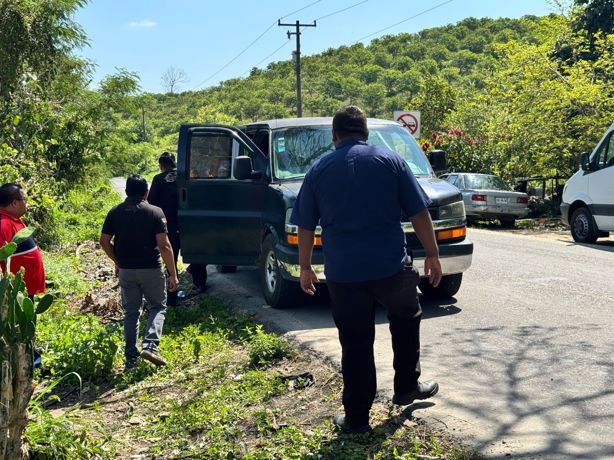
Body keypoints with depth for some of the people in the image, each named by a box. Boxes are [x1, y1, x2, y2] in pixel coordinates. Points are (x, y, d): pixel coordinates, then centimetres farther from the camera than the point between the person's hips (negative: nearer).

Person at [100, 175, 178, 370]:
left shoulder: (115, 213, 2)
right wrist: (173, 274, -9)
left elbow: (104, 241, 5)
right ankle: (150, 346, -7)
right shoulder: (155, 212, -8)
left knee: (131, 312, 14)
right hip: (151, 269, -3)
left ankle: (131, 358, 14)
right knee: (158, 307, 13)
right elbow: (164, 245, -13)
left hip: (126, 270, 3)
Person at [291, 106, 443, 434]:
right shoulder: (390, 161, 1)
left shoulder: (319, 170, 5)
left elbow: (305, 226, 7)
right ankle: (407, 387, 33)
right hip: (390, 265, 0)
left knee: (355, 344, 8)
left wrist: (305, 267, 17)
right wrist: (432, 255, 8)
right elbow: (418, 213, 0)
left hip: (342, 272, 1)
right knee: (405, 320, 25)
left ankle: (356, 417, 14)